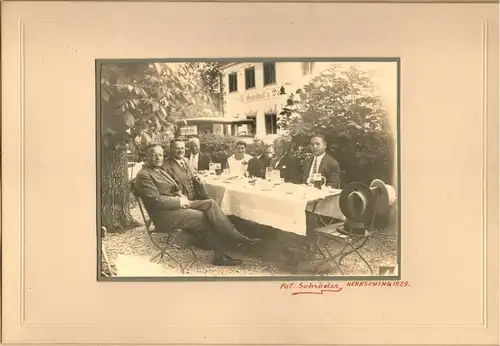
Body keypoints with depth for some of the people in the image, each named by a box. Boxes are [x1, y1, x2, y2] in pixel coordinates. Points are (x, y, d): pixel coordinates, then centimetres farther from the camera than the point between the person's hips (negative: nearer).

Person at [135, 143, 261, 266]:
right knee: (208, 217, -17)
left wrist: (181, 196, 1)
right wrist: (180, 201, -14)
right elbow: (156, 200, -19)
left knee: (210, 203, -14)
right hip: (165, 214, -8)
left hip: (177, 204, 8)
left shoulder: (161, 169, 18)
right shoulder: (144, 175, -11)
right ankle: (238, 238, -4)